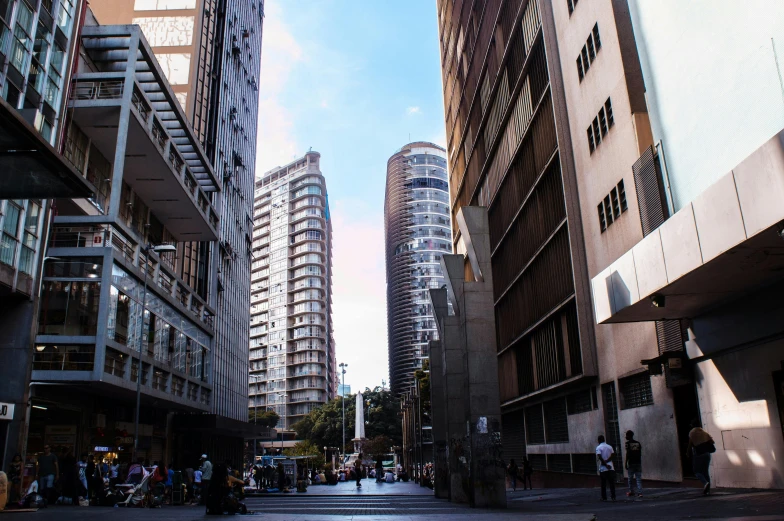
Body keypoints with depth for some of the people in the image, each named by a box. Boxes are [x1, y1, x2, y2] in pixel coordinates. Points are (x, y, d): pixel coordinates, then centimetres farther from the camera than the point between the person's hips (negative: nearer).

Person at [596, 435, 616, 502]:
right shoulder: (609, 447, 9)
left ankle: (604, 498, 6)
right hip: (611, 467, 3)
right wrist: (607, 461, -7)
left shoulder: (598, 447, -4)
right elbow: (613, 454, -4)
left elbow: (599, 456, -18)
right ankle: (613, 497, 1)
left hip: (603, 468, -3)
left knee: (603, 484, 4)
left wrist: (605, 464, -14)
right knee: (612, 483, 6)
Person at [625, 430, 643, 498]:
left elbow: (628, 453, -12)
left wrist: (626, 462, -8)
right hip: (638, 463, 4)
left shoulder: (628, 443, -6)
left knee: (630, 478, 8)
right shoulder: (638, 443, 9)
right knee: (639, 478, 4)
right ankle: (640, 493, -4)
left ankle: (631, 492, 15)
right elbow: (640, 454, 10)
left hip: (631, 463, -4)